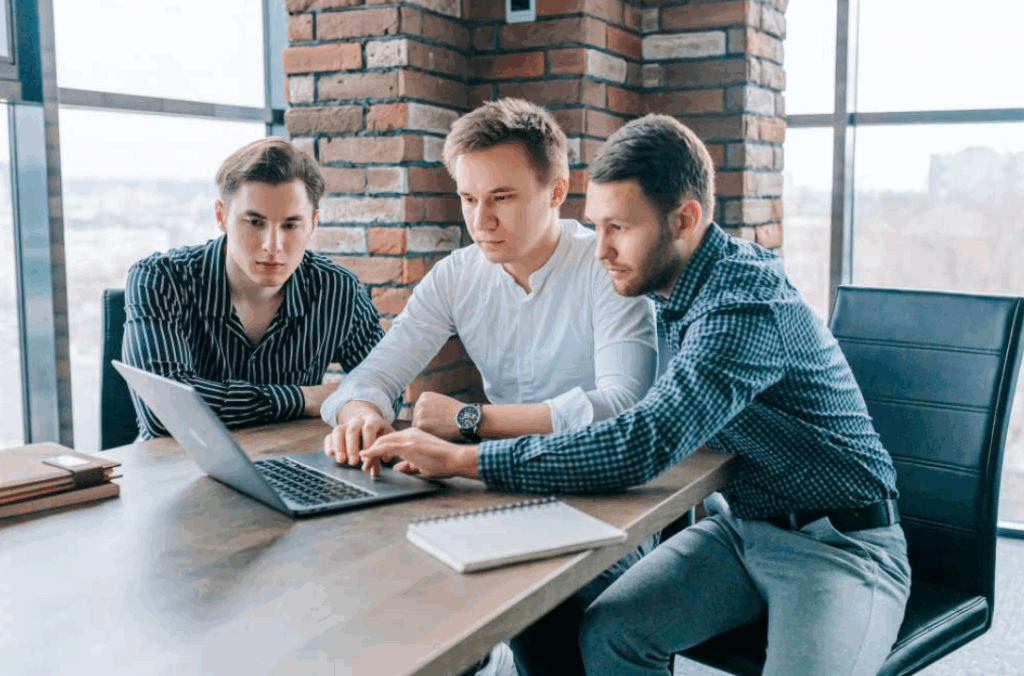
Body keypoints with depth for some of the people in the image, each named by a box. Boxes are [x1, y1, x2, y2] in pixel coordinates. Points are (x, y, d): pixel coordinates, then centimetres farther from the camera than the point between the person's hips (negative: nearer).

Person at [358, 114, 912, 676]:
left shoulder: (745, 306, -26)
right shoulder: (678, 289, 3)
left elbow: (643, 446, -35)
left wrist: (463, 459, -31)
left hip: (839, 544, -7)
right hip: (741, 524, 7)